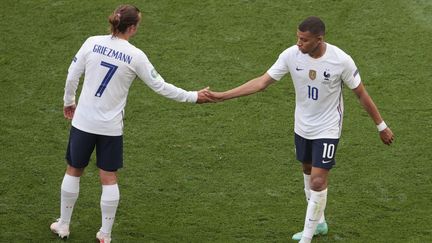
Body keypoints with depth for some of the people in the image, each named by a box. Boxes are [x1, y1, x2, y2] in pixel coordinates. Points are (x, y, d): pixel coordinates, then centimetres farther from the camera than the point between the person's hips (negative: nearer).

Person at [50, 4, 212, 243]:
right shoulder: (135, 56, -11)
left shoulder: (93, 42, -7)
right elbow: (160, 87, -5)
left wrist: (69, 102, 18)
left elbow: (72, 76, 0)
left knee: (73, 171, 18)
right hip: (111, 127, -1)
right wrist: (193, 97, 6)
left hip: (83, 122, 2)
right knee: (109, 179, 11)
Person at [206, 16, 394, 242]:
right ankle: (318, 223, 40)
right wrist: (222, 95, -16)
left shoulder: (341, 61, -24)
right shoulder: (291, 55, -16)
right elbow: (262, 82, -11)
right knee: (308, 171, 19)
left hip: (327, 130, -4)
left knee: (318, 182, -9)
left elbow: (361, 94, -10)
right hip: (302, 127, 5)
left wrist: (381, 126, -3)